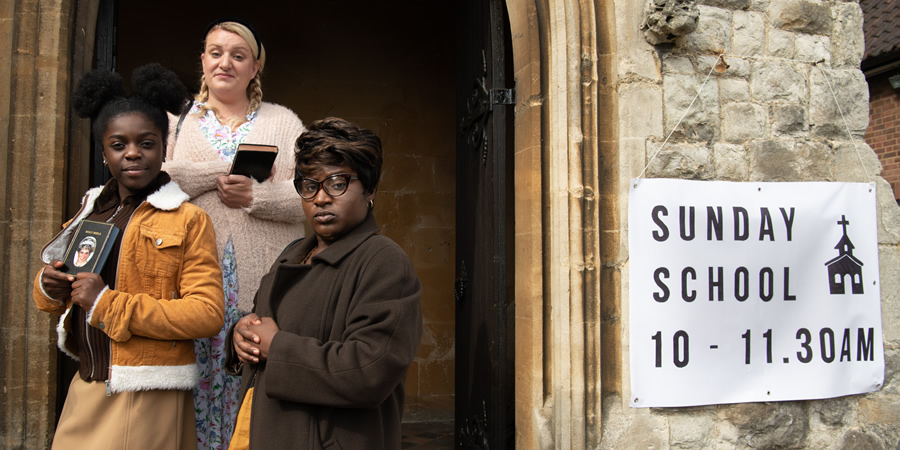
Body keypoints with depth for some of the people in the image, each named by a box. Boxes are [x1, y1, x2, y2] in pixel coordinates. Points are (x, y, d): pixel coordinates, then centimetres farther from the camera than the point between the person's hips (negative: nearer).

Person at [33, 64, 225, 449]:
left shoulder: (188, 221, -8)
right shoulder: (90, 211, 12)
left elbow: (209, 314, -17)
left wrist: (108, 303, -18)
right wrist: (50, 287, -2)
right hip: (85, 387, 6)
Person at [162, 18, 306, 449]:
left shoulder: (283, 121, 13)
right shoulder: (177, 120, 15)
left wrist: (255, 196, -12)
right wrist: (227, 168, -8)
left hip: (265, 282, 0)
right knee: (200, 387, 1)